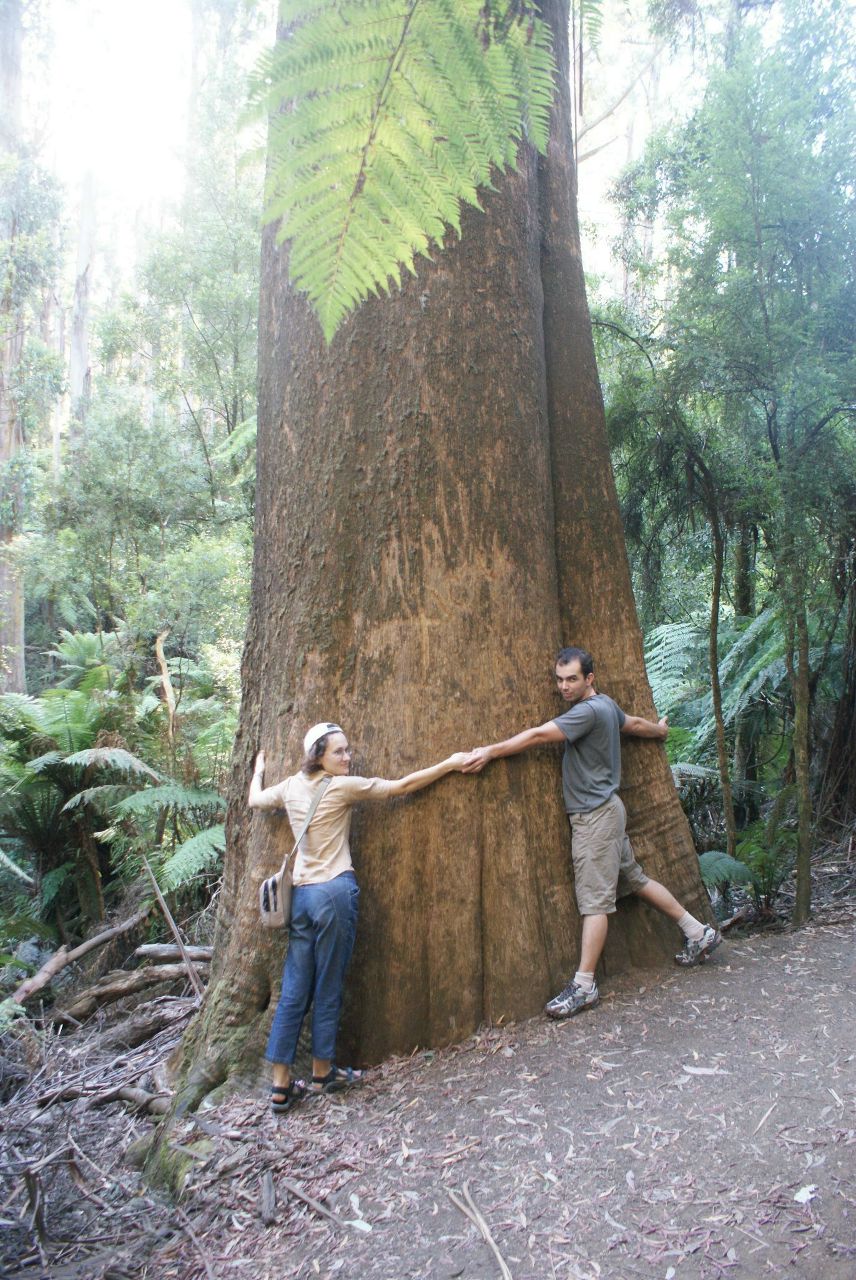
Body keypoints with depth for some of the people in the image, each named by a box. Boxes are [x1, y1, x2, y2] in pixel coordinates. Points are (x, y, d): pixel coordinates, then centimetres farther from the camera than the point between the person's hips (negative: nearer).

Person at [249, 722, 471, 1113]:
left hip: (301, 892, 6)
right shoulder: (342, 787, -9)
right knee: (328, 989, 7)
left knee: (294, 990, 8)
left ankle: (281, 1084, 12)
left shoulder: (292, 786, 8)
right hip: (335, 891, -6)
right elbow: (402, 786, -6)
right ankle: (322, 1073, 21)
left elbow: (255, 800, 27)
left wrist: (258, 769, 46)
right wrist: (449, 764, 2)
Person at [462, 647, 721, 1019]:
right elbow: (636, 724, 30)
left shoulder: (590, 711, -18)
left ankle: (583, 986, -7)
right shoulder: (605, 705, 12)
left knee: (594, 900, -9)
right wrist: (660, 730, 51)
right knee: (635, 880, 18)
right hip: (603, 811, 10)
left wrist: (489, 751, -21)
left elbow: (537, 735, -23)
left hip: (596, 814, -10)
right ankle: (698, 932, 30)